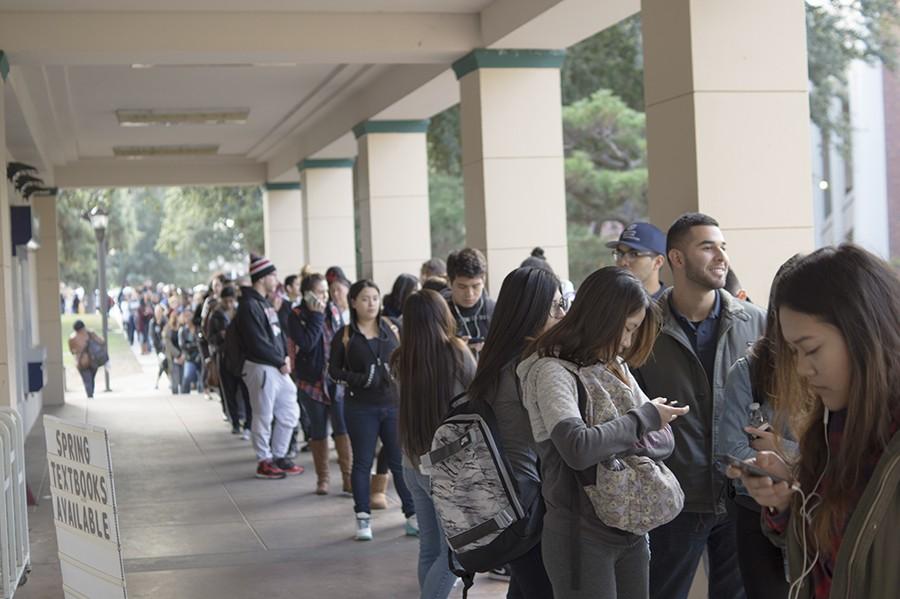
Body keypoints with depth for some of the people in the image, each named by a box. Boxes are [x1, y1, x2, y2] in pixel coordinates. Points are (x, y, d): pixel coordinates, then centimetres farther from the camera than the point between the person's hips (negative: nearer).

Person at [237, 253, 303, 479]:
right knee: (264, 416, 1)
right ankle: (264, 462, 12)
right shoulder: (249, 306, -16)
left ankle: (278, 457, 25)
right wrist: (280, 362, -12)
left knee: (290, 413, 14)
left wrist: (285, 356, 2)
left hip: (278, 367, 10)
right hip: (261, 368, -10)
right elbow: (257, 343, -21)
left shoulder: (264, 303, 15)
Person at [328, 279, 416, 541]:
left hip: (394, 404, 1)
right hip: (360, 408, -1)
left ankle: (413, 514, 11)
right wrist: (357, 379, -13)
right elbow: (334, 369, 3)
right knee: (362, 463, 5)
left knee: (401, 461, 3)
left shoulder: (392, 329, 6)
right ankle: (363, 518, 13)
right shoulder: (345, 335, 1)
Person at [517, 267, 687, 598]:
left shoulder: (616, 366, 9)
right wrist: (643, 418, -16)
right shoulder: (552, 371, -15)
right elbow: (577, 449, -29)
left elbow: (664, 440, 6)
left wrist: (627, 443, -15)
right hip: (582, 536, -7)